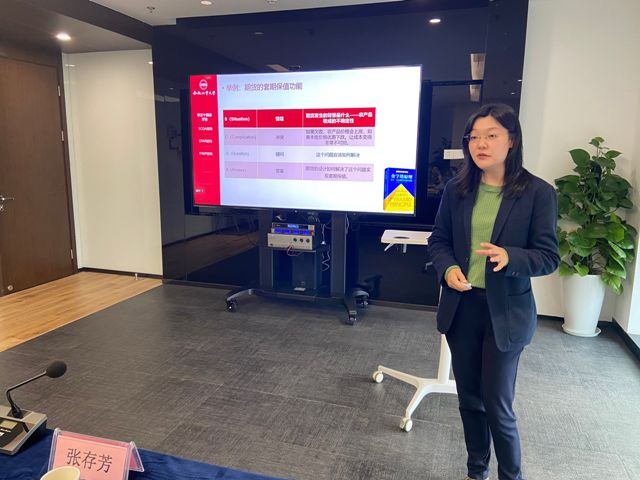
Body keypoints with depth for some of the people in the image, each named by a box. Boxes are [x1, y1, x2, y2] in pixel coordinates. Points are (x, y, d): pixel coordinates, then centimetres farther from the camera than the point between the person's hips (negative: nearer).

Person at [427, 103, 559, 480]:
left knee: (498, 405, 5)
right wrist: (448, 268, -13)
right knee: (469, 398, 17)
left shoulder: (538, 192, -10)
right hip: (462, 307, 4)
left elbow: (549, 257, -10)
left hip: (506, 312, -4)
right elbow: (438, 240, 8)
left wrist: (510, 257, -29)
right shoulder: (456, 190, 1)